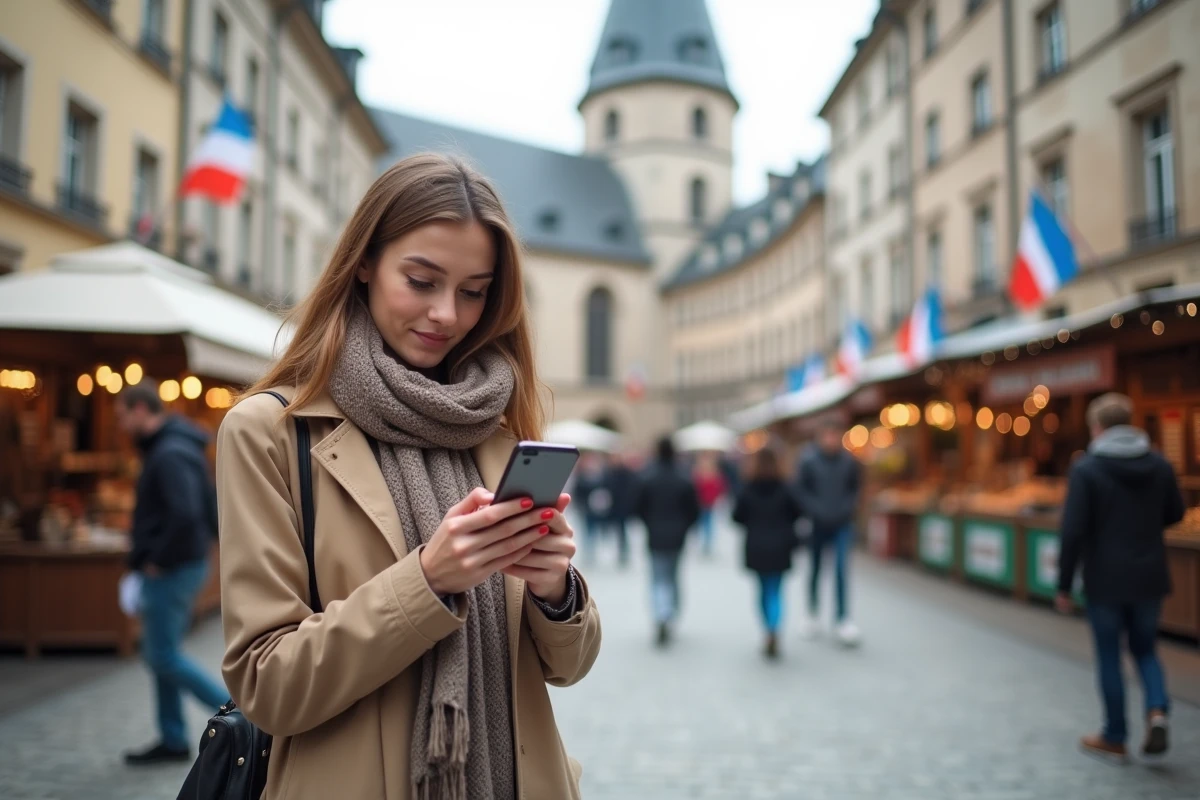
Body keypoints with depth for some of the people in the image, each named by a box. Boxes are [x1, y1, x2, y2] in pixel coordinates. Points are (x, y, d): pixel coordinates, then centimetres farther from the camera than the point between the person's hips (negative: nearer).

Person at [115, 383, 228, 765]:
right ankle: (173, 740, 22)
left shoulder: (169, 455, -18)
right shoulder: (179, 447, 13)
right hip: (187, 564, 10)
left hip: (170, 571, -10)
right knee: (159, 654, 15)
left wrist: (158, 559, -19)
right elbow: (209, 510, 18)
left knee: (165, 657, -2)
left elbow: (185, 514, -31)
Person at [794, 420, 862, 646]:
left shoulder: (849, 461, -4)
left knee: (842, 569, -9)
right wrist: (815, 511, -14)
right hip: (818, 524, -1)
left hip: (842, 524, 1)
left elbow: (856, 487, 7)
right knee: (815, 568, 12)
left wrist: (849, 507, -6)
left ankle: (842, 619, -4)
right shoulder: (808, 460, -10)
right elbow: (800, 490, -7)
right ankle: (812, 613, 30)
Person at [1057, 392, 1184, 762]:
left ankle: (1115, 737, 19)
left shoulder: (1086, 469, -14)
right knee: (1145, 649, 20)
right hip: (1149, 577, 4)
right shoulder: (1160, 465, -1)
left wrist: (1064, 586, -9)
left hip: (1105, 580, -4)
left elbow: (1073, 531, -17)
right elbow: (1174, 514, 11)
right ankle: (1157, 709, -3)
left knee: (1109, 657, 10)